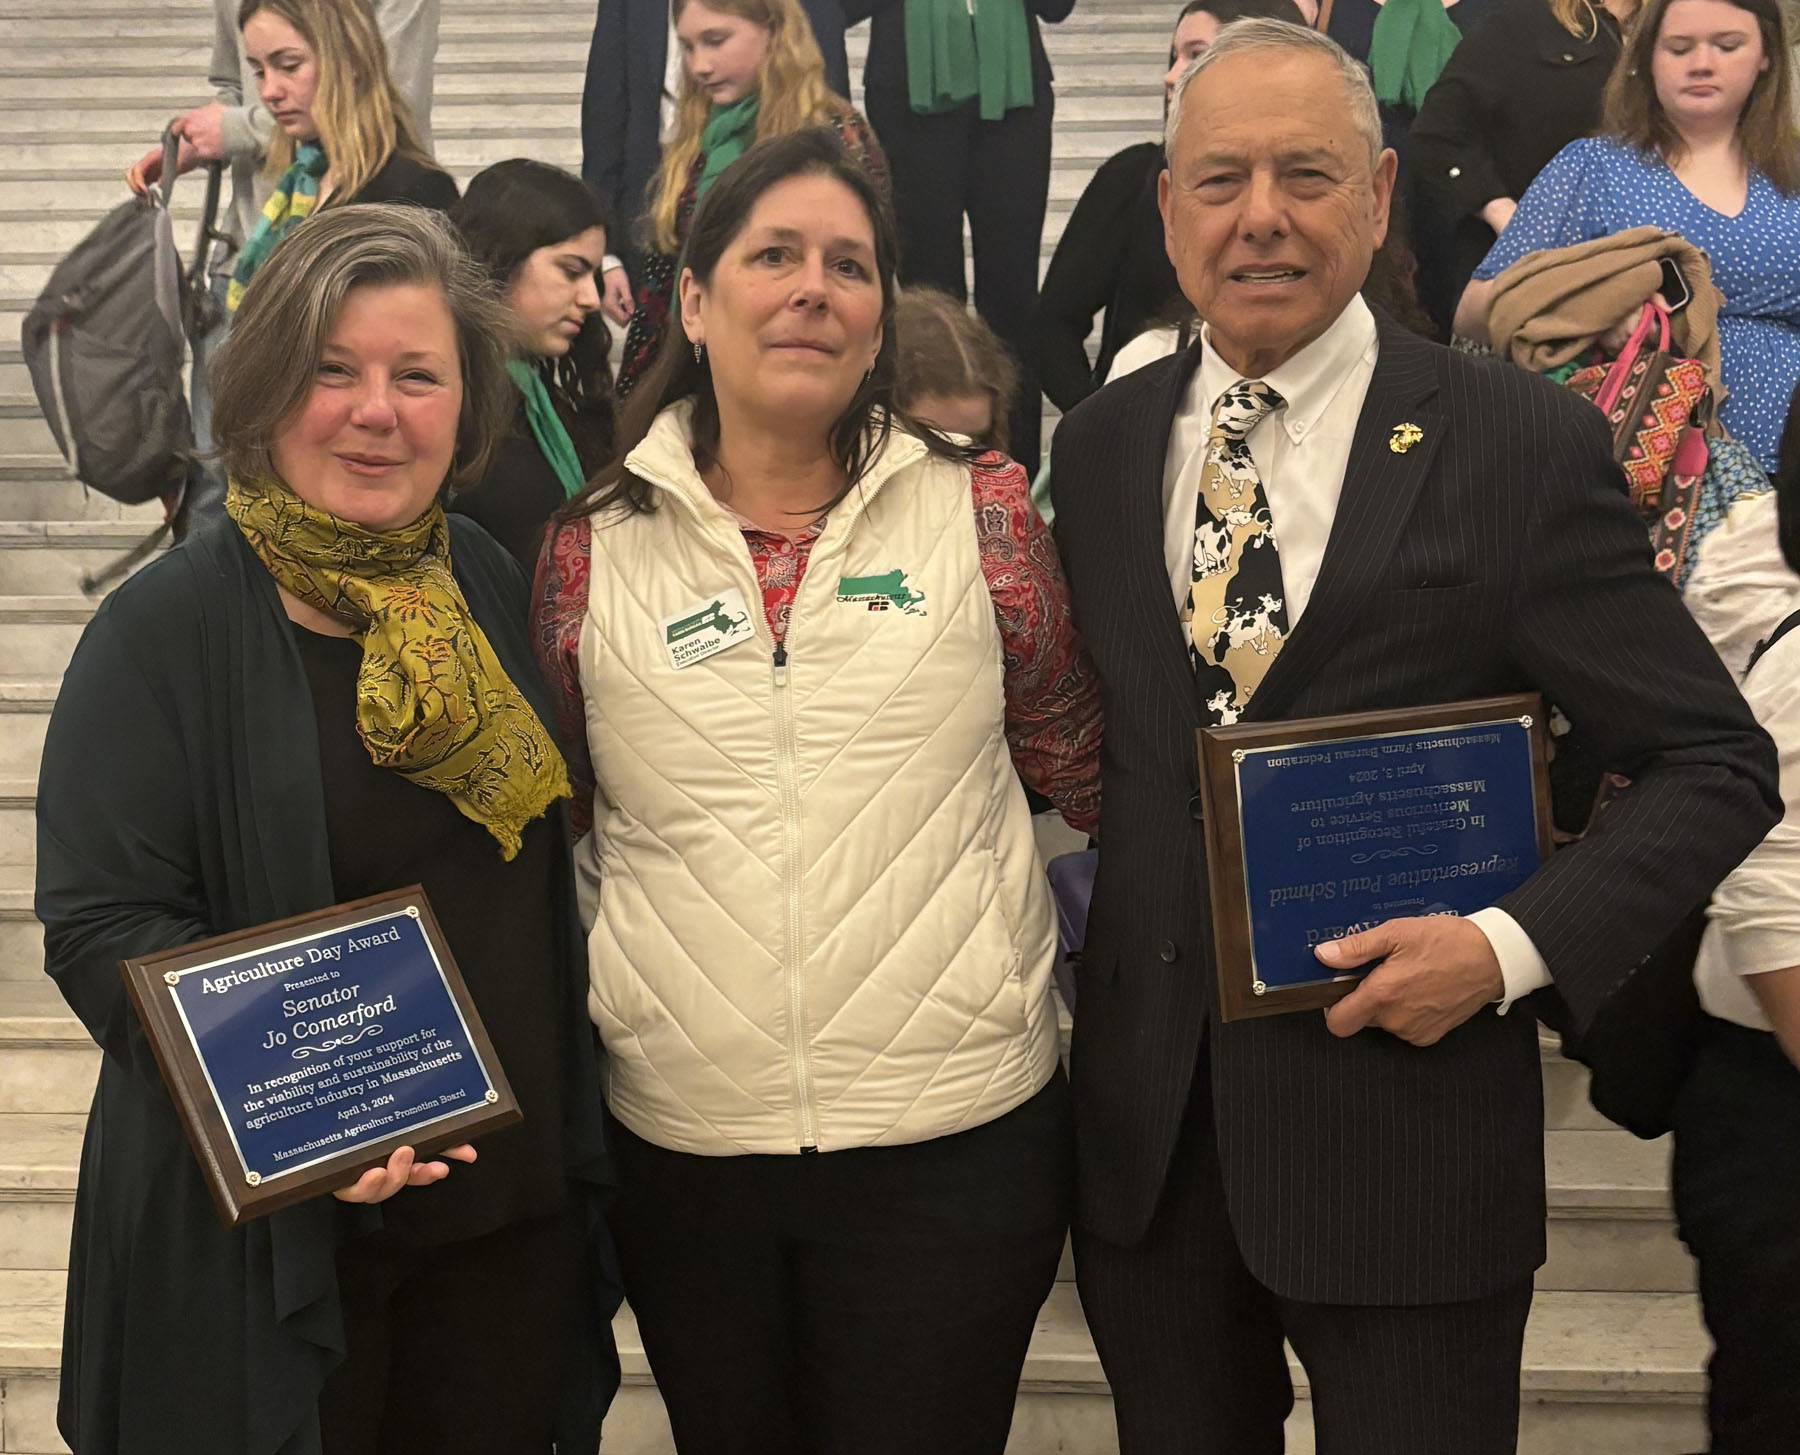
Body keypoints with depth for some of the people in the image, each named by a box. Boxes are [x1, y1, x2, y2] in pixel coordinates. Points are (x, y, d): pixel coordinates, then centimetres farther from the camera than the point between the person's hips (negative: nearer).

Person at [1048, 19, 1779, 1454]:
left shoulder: (1523, 444, -8)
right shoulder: (1100, 442, 4)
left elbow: (1716, 762, -5)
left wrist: (1513, 944, -17)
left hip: (1407, 1119, -3)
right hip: (1145, 1122, 4)